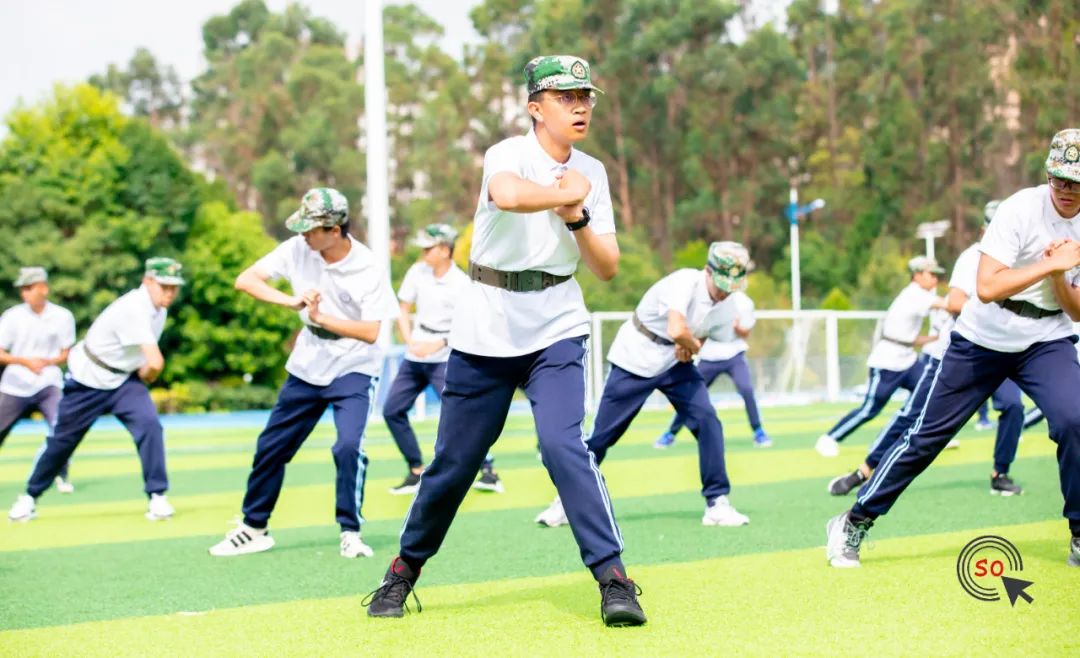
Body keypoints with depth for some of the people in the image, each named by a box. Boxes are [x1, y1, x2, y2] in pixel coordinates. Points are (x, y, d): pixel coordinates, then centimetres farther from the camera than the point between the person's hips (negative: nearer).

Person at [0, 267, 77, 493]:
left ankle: (61, 477, 1)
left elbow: (66, 354, 4)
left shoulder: (63, 317, -4)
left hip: (48, 384, -1)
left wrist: (49, 361, -17)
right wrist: (25, 361, -21)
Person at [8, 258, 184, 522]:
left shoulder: (159, 307, -3)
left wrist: (141, 376, 2)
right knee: (62, 439, 8)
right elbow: (155, 363, -37)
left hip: (124, 380, 6)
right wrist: (145, 377, -17)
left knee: (149, 424, -18)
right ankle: (30, 496, 28)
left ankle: (157, 496, -11)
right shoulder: (134, 309, -31)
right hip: (87, 380, -6)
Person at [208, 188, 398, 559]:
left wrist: (320, 317, -31)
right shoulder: (298, 250, -10)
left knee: (349, 445, -23)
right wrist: (293, 302, -27)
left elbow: (371, 333, -24)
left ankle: (350, 532, -5)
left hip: (353, 369, -4)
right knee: (271, 446, 9)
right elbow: (245, 280, -13)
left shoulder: (368, 270, -20)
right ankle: (254, 528, 26)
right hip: (306, 368, 4)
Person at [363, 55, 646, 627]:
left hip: (556, 332, 3)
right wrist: (567, 194, -21)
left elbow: (608, 268, 4)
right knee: (453, 461, 6)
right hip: (485, 333, -2)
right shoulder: (509, 154, -11)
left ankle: (613, 578, -13)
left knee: (563, 444, -19)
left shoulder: (591, 173, 6)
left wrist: (577, 217, -12)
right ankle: (405, 569, 28)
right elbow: (509, 195, -37)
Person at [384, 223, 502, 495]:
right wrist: (411, 343, -8)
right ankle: (416, 472, 16)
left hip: (445, 359, -6)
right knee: (392, 410, 5)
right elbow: (403, 312, 7)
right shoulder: (417, 272, 1)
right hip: (415, 358, 6)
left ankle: (488, 470, -8)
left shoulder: (462, 284, -12)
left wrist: (440, 343, -21)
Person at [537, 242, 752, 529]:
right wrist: (694, 345, -19)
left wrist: (688, 346, -13)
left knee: (708, 421, -12)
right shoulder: (686, 281, -27)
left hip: (676, 364, 5)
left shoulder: (728, 307, -5)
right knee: (603, 433, 0)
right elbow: (677, 331, -40)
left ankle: (717, 503, -3)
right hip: (635, 361, -5)